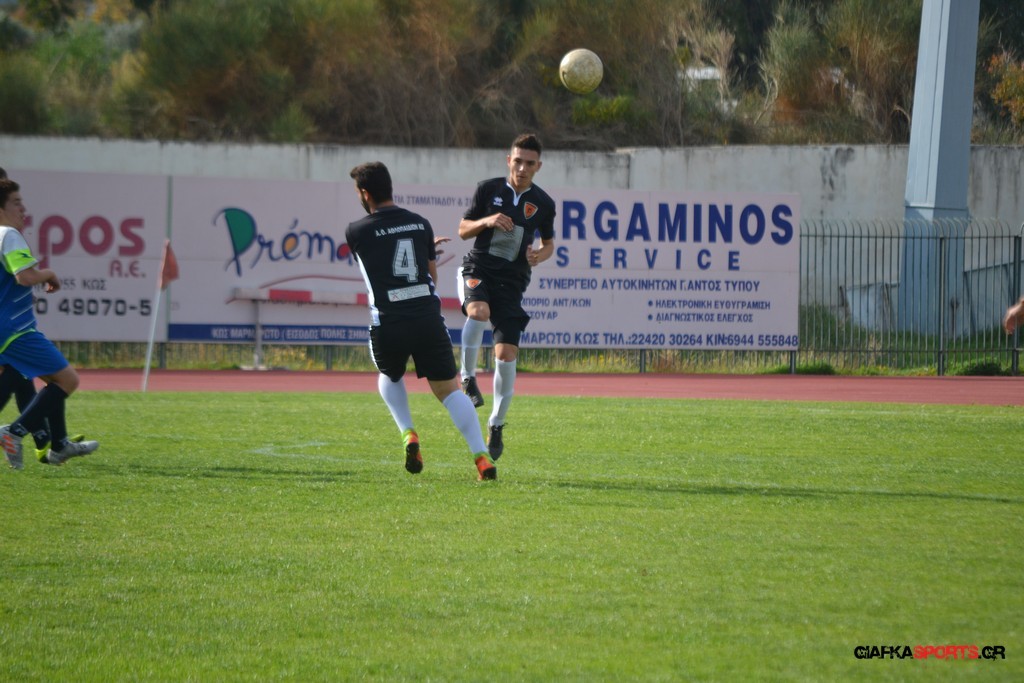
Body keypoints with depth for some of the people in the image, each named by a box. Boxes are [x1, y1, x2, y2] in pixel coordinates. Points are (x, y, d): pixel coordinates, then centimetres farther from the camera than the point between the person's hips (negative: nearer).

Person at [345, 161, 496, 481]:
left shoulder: (357, 231, 0)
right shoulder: (421, 224, 9)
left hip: (387, 324, -2)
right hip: (429, 319, 2)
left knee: (389, 377, 29)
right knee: (449, 390, 6)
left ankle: (408, 434, 8)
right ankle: (481, 457, -9)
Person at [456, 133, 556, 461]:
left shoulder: (543, 203, 5)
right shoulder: (488, 189, 1)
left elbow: (549, 243, 18)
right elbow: (463, 230, 8)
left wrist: (541, 255, -6)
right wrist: (487, 221, -13)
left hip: (512, 280, 1)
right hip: (479, 269, -1)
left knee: (506, 353, -5)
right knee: (478, 311, -37)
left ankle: (496, 424, 12)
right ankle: (468, 378, -17)